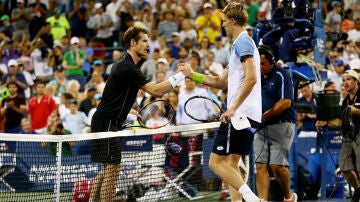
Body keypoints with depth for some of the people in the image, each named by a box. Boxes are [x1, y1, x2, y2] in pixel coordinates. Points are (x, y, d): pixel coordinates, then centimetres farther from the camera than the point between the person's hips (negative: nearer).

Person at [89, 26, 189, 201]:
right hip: (106, 123, -11)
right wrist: (181, 75, -21)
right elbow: (155, 90, -26)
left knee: (107, 170, 16)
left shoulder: (127, 64, 13)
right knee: (112, 169, -10)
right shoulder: (127, 67, -20)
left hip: (107, 122, 11)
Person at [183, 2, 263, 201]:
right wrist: (192, 75, 30)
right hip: (249, 117, 10)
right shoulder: (241, 44, 22)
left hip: (239, 114, -10)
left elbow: (251, 78, -23)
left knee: (216, 162, -11)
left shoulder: (242, 42, -10)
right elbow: (221, 82, 30)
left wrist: (233, 108, -25)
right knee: (231, 164, 14)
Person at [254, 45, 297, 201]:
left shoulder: (281, 76, -6)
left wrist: (263, 116, -16)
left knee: (277, 165, -11)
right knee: (260, 166, -5)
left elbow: (286, 102, -15)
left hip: (281, 125, -6)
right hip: (261, 128, 6)